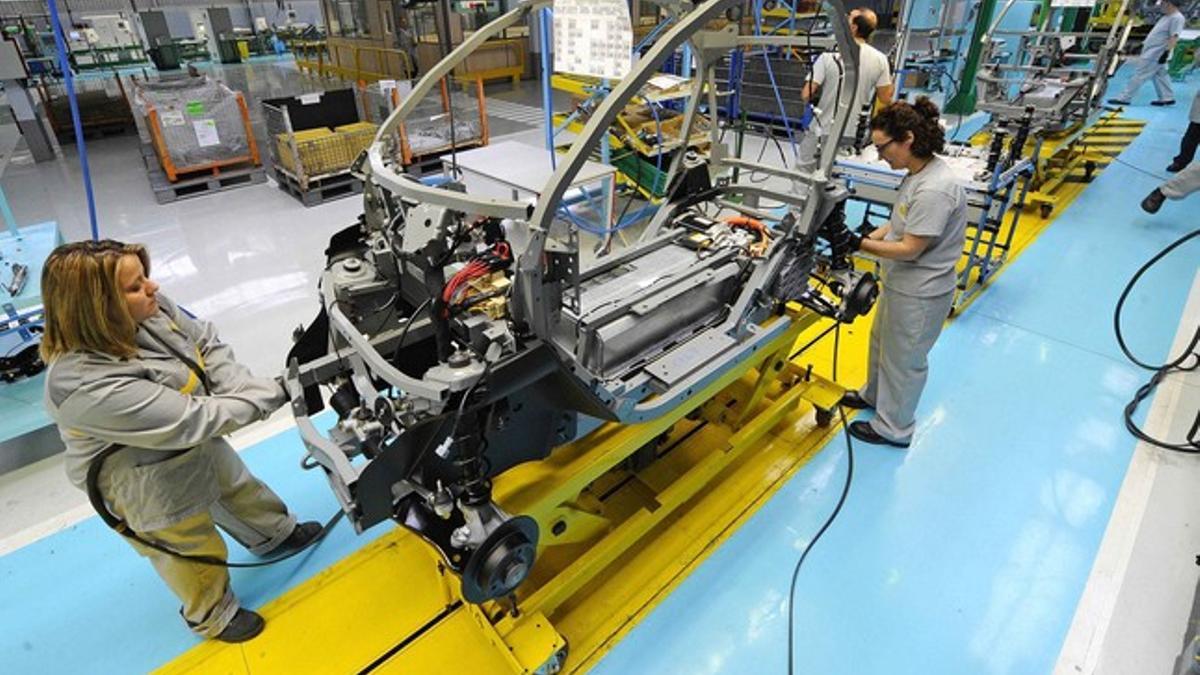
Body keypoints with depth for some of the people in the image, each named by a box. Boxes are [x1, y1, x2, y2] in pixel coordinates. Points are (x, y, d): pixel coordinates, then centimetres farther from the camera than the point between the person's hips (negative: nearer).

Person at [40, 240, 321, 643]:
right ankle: (211, 617, 46)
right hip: (148, 485, -7)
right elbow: (190, 421, -37)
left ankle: (276, 535, 59)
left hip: (197, 444, 7)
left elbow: (207, 342, -6)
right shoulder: (87, 384, -39)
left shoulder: (149, 309, -19)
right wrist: (273, 394, -32)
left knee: (239, 491, 30)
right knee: (196, 552, 17)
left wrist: (240, 387, -23)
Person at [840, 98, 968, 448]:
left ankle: (893, 429, 30)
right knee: (881, 340, 28)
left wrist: (860, 244, -23)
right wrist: (871, 236, -4)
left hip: (920, 294, -10)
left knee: (903, 359, 9)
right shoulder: (921, 172, 0)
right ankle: (874, 394, 52)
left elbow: (910, 249, -26)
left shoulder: (935, 189, -30)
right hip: (901, 283, 10)